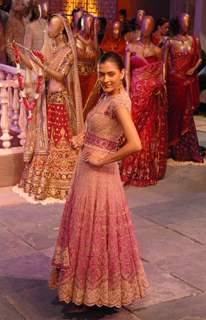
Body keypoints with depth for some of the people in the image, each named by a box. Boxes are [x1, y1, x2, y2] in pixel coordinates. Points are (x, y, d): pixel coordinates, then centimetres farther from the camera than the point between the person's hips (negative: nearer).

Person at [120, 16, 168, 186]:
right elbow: (127, 71, 1)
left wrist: (160, 86, -7)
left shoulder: (157, 50, 7)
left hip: (153, 94, 1)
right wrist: (127, 92, -8)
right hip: (136, 92, -1)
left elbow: (161, 75, 10)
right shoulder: (131, 47, 6)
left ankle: (149, 170, 16)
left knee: (151, 130, 5)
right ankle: (130, 170, 4)